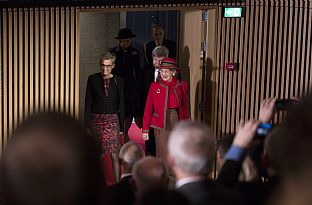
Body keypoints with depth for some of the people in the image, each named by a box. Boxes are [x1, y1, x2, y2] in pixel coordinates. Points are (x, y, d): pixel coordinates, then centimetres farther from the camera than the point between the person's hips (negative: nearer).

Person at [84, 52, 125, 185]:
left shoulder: (118, 81, 2)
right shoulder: (93, 79, 1)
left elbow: (121, 105, 5)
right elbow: (88, 103, 1)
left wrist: (121, 126, 3)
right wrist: (87, 125, -3)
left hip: (112, 121, 0)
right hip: (96, 120, 0)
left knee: (114, 155, -6)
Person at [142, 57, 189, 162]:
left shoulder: (182, 86, 4)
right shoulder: (154, 86, 0)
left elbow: (185, 107, 9)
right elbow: (148, 109, 0)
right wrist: (145, 129, -3)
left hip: (177, 121, 2)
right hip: (161, 125, -1)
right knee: (163, 154, 0)